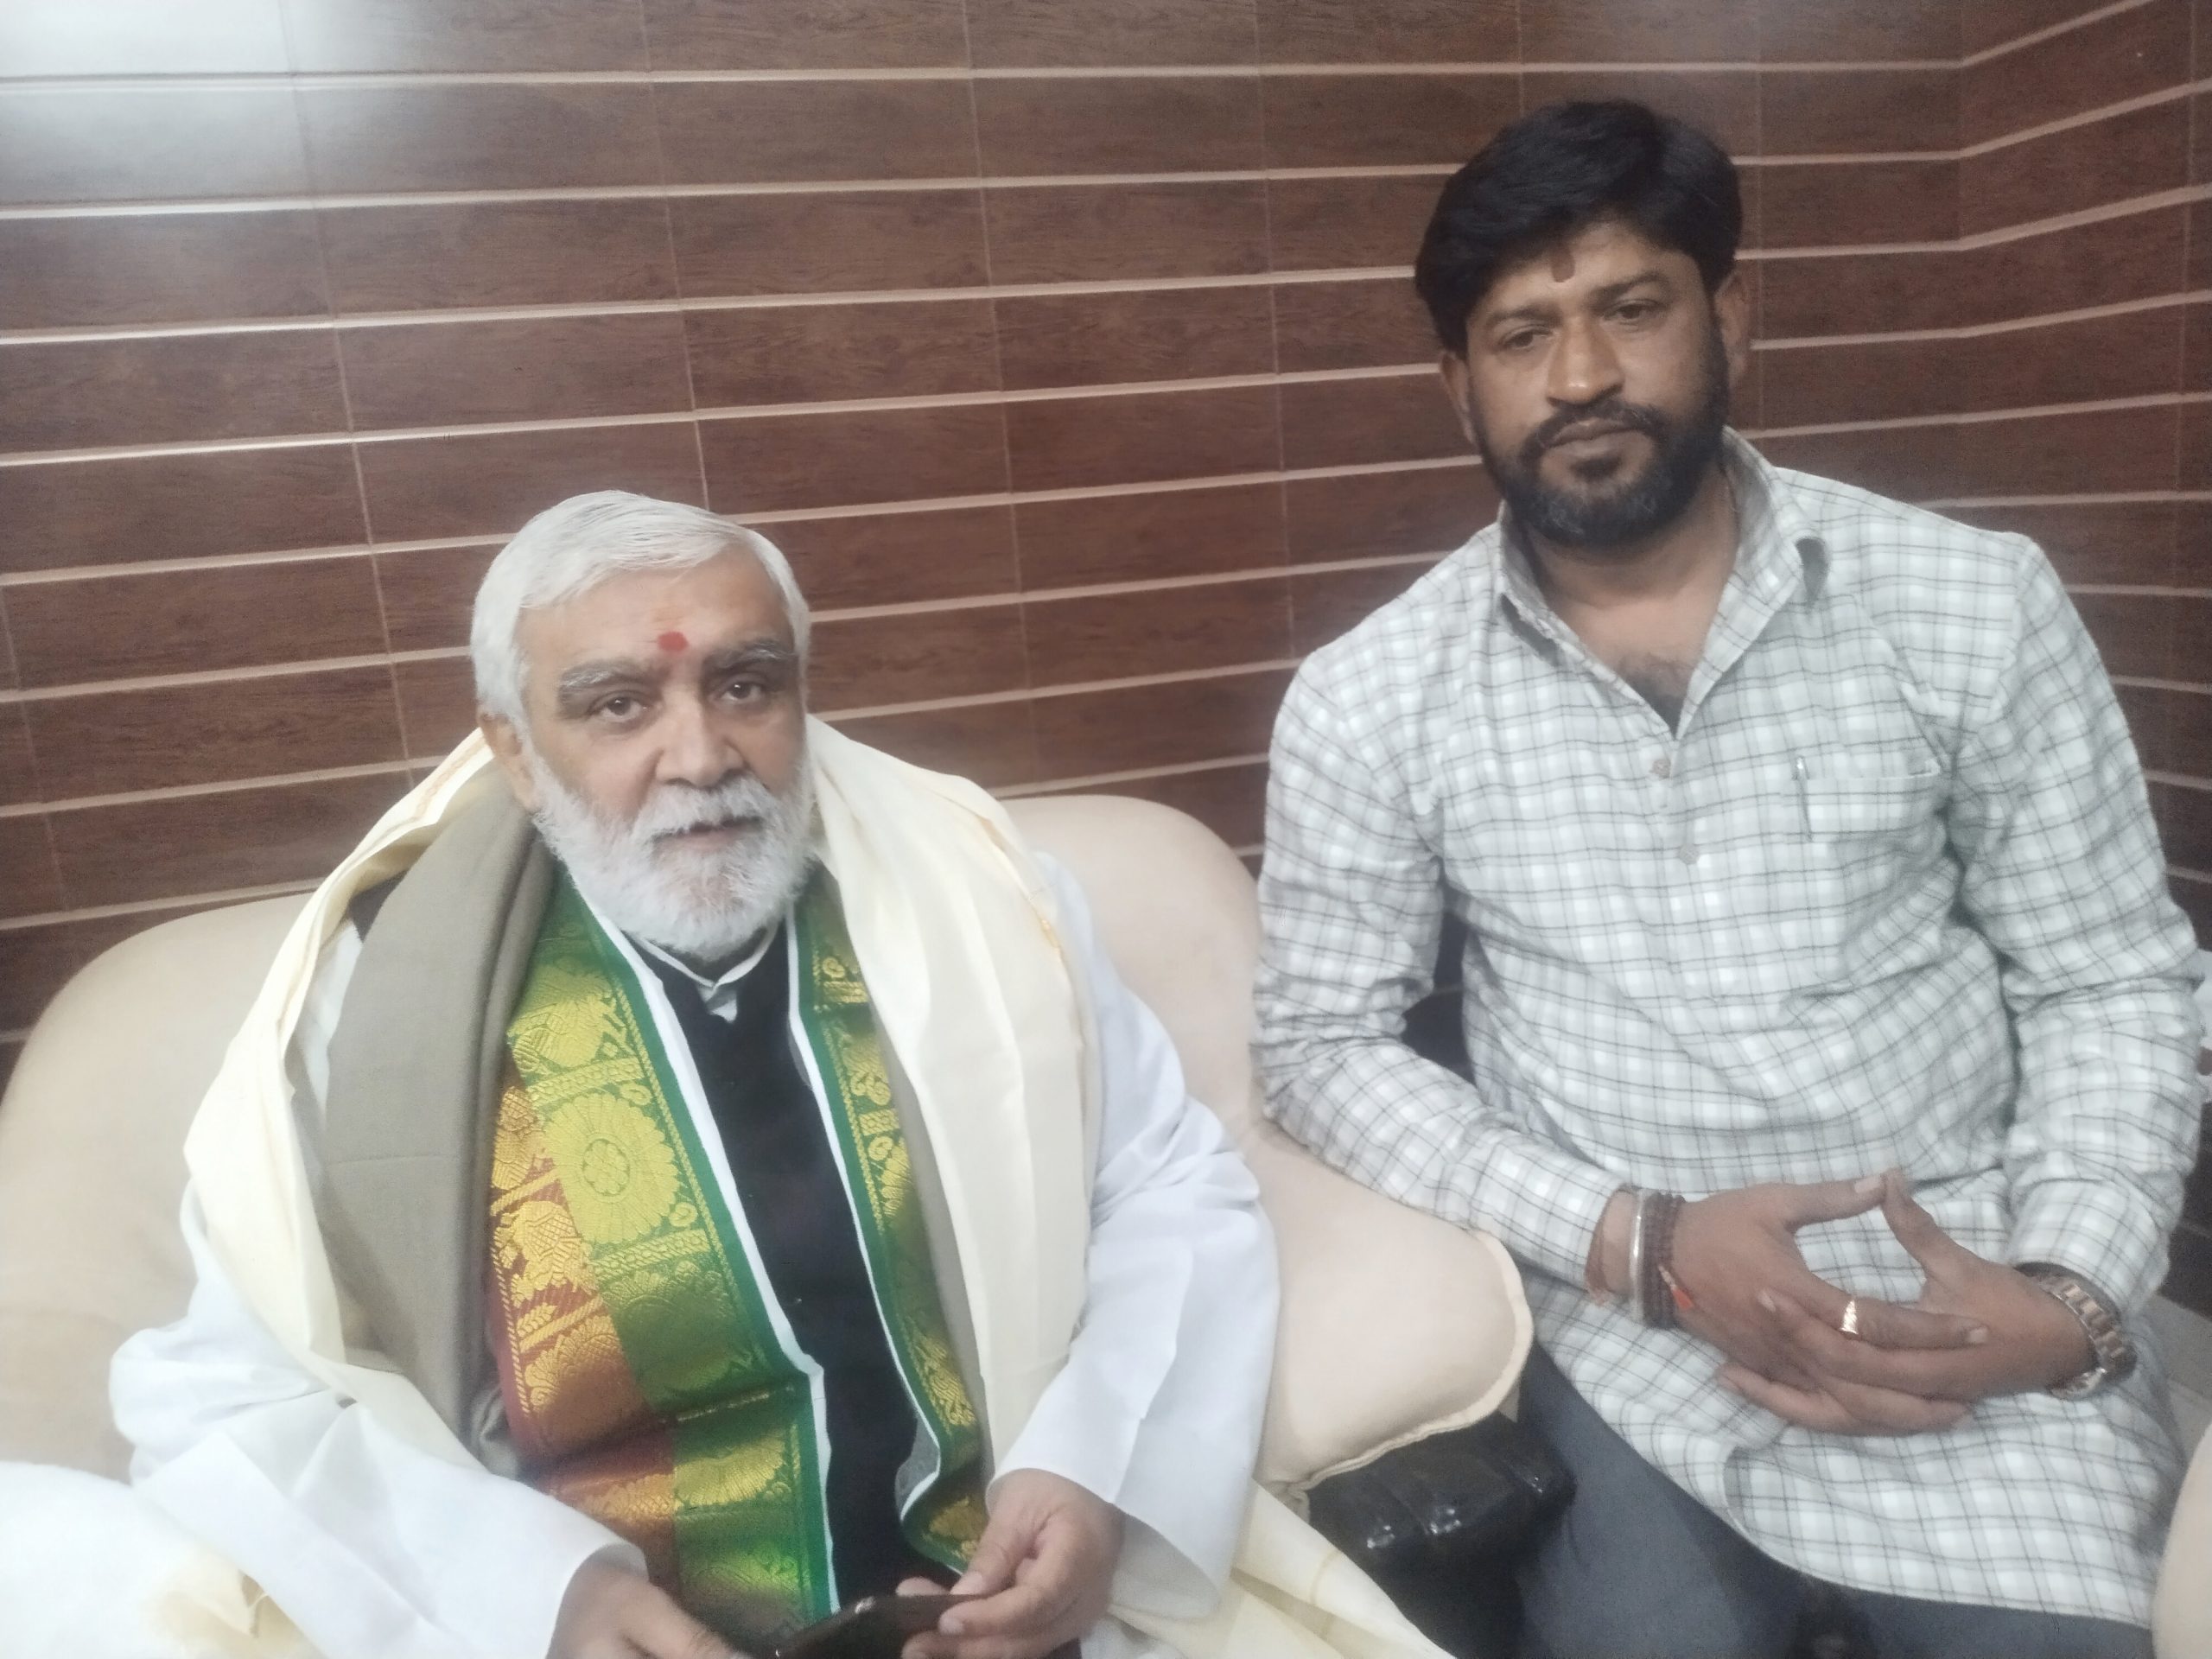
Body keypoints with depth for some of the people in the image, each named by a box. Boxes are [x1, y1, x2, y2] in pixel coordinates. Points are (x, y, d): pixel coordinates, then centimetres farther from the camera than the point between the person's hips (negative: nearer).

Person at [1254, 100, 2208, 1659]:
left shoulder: (1973, 606, -1)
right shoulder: (1369, 699, -4)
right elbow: (1323, 1043, -3)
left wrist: (2071, 1296, -12)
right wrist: (1636, 1242, -13)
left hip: (1973, 1318, 1)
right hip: (1633, 1338, 0)